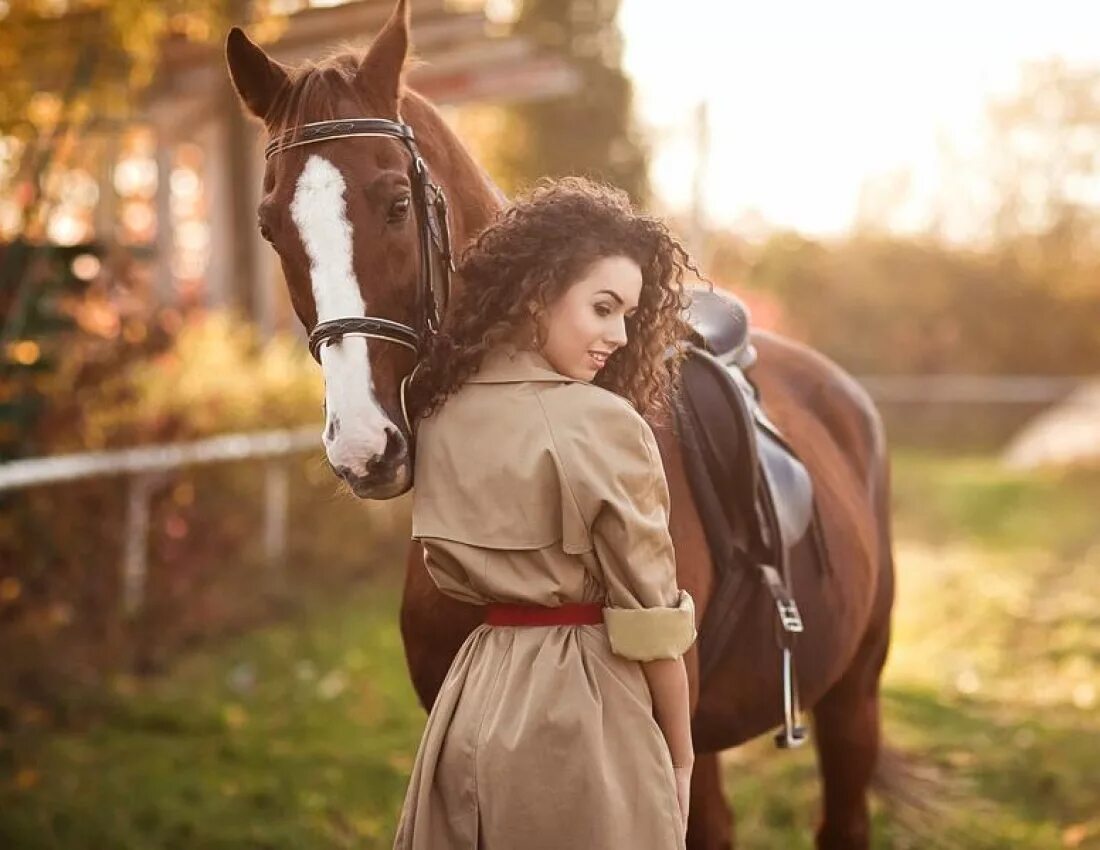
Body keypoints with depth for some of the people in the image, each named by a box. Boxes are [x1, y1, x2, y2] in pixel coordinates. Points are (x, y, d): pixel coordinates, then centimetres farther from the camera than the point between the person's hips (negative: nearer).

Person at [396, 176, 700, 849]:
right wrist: (681, 758, -1)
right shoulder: (605, 425, -16)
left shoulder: (440, 416, 3)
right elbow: (650, 618, -11)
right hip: (581, 709, -6)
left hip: (475, 690, 7)